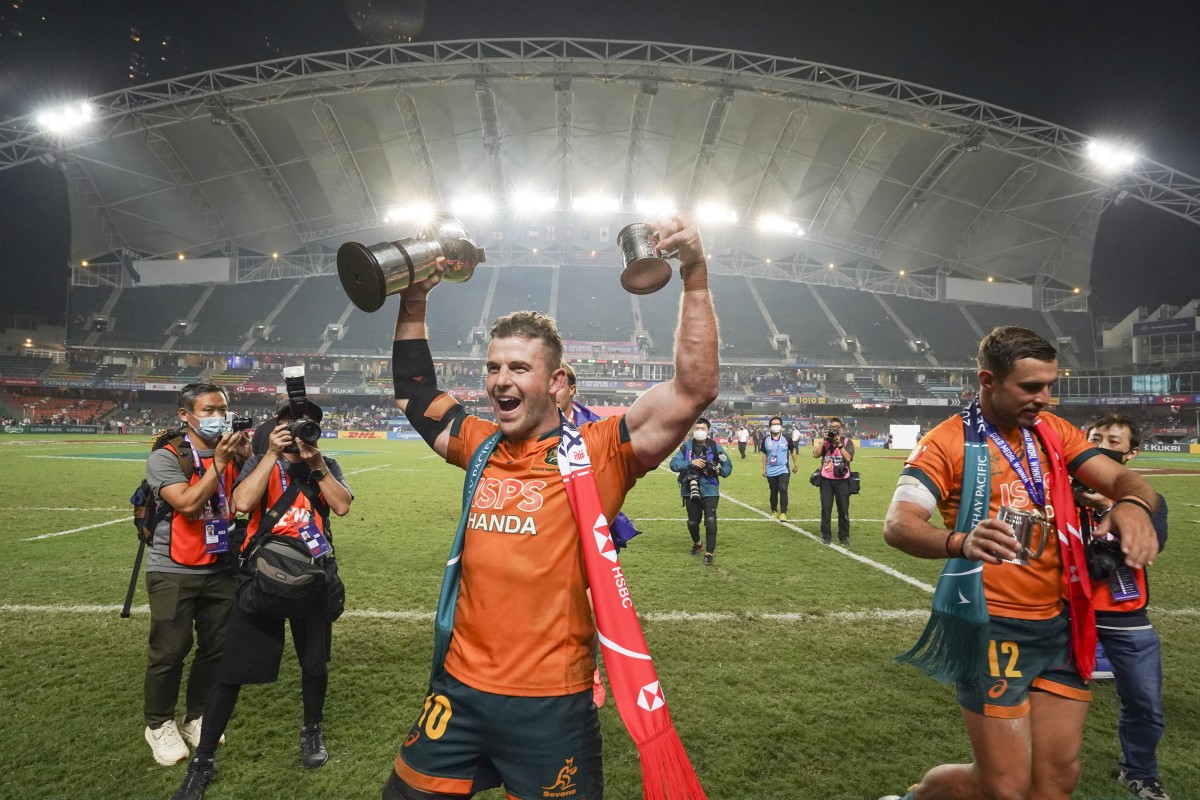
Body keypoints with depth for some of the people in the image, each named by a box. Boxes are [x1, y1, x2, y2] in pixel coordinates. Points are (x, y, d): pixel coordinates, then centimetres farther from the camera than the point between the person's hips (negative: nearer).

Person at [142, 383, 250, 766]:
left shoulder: (233, 454, 3)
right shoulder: (166, 457, -11)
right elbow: (188, 505, -23)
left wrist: (249, 457, -14)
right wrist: (219, 461, -24)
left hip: (222, 568, 5)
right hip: (174, 571, -4)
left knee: (216, 647, 10)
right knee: (169, 651, 2)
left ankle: (196, 717, 29)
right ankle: (159, 725, 23)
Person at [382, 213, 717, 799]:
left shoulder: (595, 452, -11)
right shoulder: (481, 446, 5)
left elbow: (694, 390, -20)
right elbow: (414, 394, 19)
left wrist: (695, 278, -27)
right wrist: (413, 302, 10)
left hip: (551, 701, -5)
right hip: (460, 685, 5)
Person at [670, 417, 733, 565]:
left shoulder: (715, 447, -3)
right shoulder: (686, 446, -2)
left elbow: (728, 465, 6)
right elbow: (673, 464, -9)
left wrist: (719, 471, -15)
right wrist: (691, 462, -22)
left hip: (710, 491, -2)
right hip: (691, 491, 2)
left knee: (710, 521, -15)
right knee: (692, 522, 13)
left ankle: (709, 553, -3)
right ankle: (696, 544, 43)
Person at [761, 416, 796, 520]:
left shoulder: (786, 439, -5)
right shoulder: (766, 440, -1)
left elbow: (792, 452, 8)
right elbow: (764, 454, 7)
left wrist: (795, 464, 15)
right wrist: (763, 468, 6)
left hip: (783, 469, -2)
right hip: (771, 471, 2)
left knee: (783, 489, -15)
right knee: (773, 491, 13)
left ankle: (783, 513, -12)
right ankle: (774, 512, 27)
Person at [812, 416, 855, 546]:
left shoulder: (847, 442, 3)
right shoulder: (823, 441, 7)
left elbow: (848, 458, -13)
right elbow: (815, 455, -9)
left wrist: (839, 444, -18)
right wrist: (824, 440, -14)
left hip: (842, 480, -1)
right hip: (826, 480, 1)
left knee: (843, 510, 3)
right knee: (826, 509, 3)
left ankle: (844, 537, 12)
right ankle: (826, 536, 12)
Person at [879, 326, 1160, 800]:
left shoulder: (1053, 431, 6)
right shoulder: (947, 443, -13)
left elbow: (1122, 479, 1)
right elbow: (897, 525, -22)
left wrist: (1133, 505, -24)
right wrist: (960, 542, -43)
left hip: (1061, 623, 6)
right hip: (993, 629, -6)